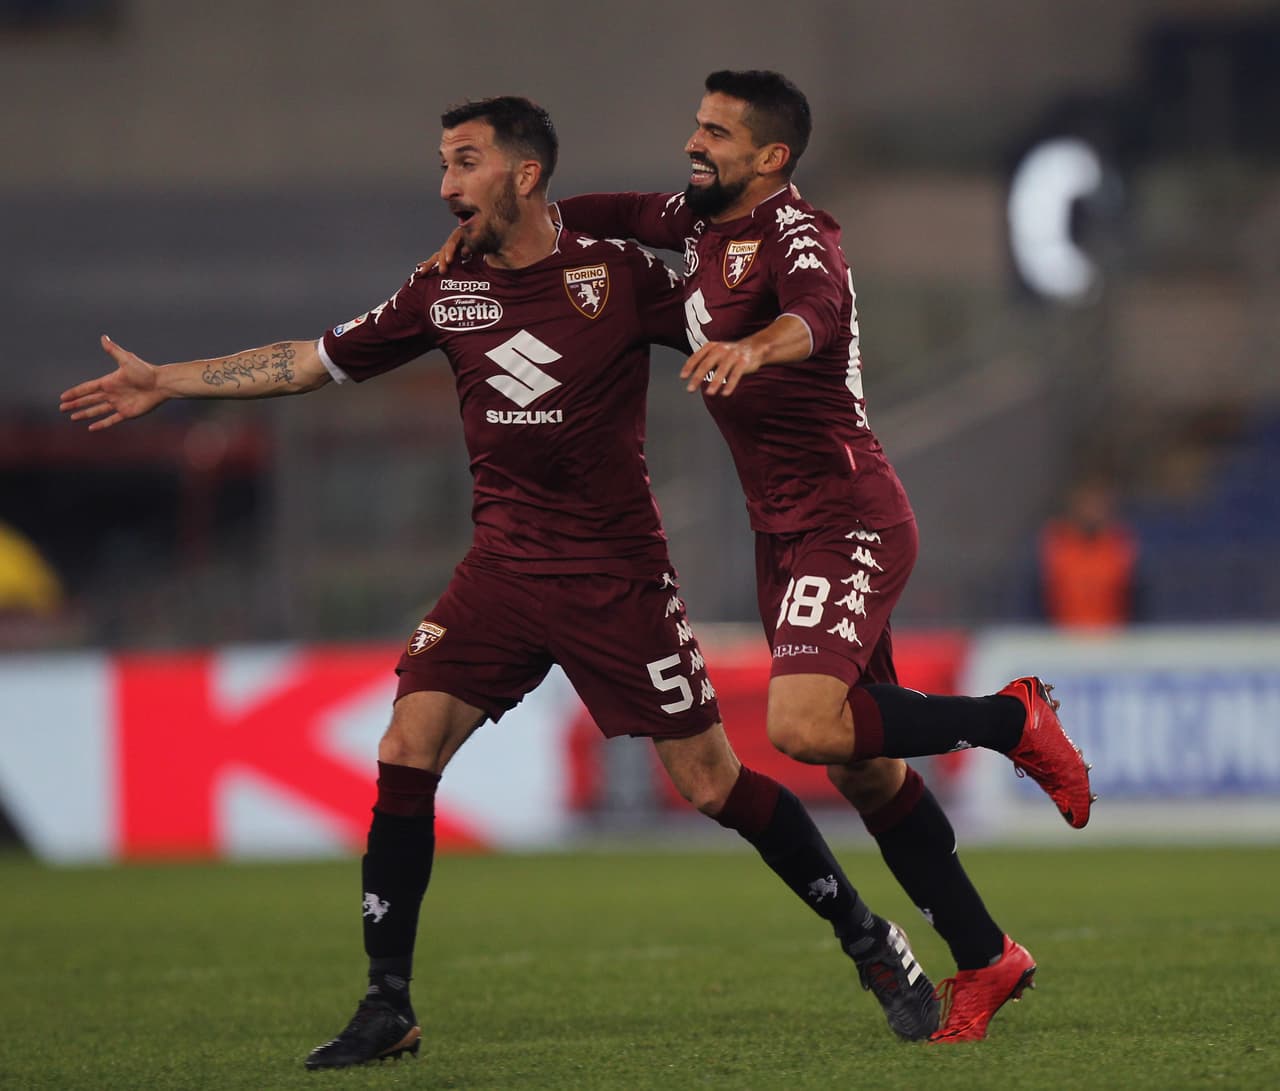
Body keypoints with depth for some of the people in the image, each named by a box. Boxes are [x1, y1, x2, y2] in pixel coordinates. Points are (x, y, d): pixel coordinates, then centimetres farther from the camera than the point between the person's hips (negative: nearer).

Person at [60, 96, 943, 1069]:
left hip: (616, 575, -4)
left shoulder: (616, 273, -6)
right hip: (500, 568, 4)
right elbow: (317, 361, 14)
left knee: (710, 782, -5)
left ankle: (870, 943, 14)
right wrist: (168, 383, 14)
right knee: (408, 746, -10)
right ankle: (388, 1007, -1)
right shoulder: (447, 291, 6)